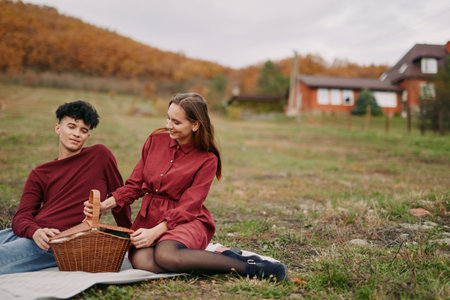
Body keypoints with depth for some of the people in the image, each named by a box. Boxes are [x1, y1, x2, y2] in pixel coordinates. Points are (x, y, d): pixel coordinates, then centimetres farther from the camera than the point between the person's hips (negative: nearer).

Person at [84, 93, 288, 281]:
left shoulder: (207, 159, -7)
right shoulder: (156, 140, 5)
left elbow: (189, 206, -11)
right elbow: (135, 184, 10)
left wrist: (155, 232, -23)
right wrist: (106, 205, -6)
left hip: (187, 221, -4)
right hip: (149, 217, 4)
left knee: (165, 255, -38)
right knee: (142, 261, -30)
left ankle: (247, 267, -22)